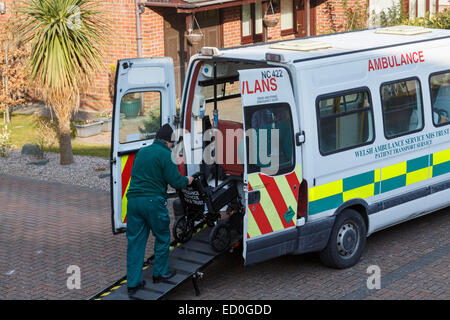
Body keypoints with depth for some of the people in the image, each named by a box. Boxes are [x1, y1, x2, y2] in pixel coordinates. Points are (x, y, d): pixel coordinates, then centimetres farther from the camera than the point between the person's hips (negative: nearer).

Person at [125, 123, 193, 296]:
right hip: (153, 201, -6)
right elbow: (175, 181, -10)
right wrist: (187, 180, 12)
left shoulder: (141, 152, 16)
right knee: (162, 237, 16)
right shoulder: (166, 155, -7)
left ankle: (133, 282, 8)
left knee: (135, 241, 8)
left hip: (133, 199, 6)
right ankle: (160, 272, 27)